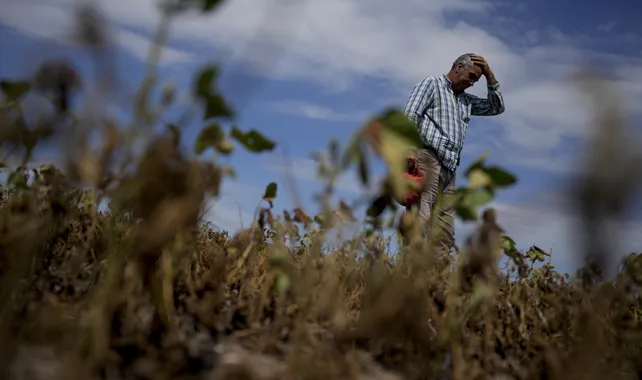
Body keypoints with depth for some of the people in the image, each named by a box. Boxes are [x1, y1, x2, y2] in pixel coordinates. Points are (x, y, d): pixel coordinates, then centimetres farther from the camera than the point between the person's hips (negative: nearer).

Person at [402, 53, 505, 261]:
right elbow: (410, 115, -4)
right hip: (427, 157, -8)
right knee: (420, 216, -20)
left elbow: (496, 107, 29)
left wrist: (489, 75, 20)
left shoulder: (466, 100, 30)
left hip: (449, 168, 8)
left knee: (445, 229, 1)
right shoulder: (431, 83, 9)